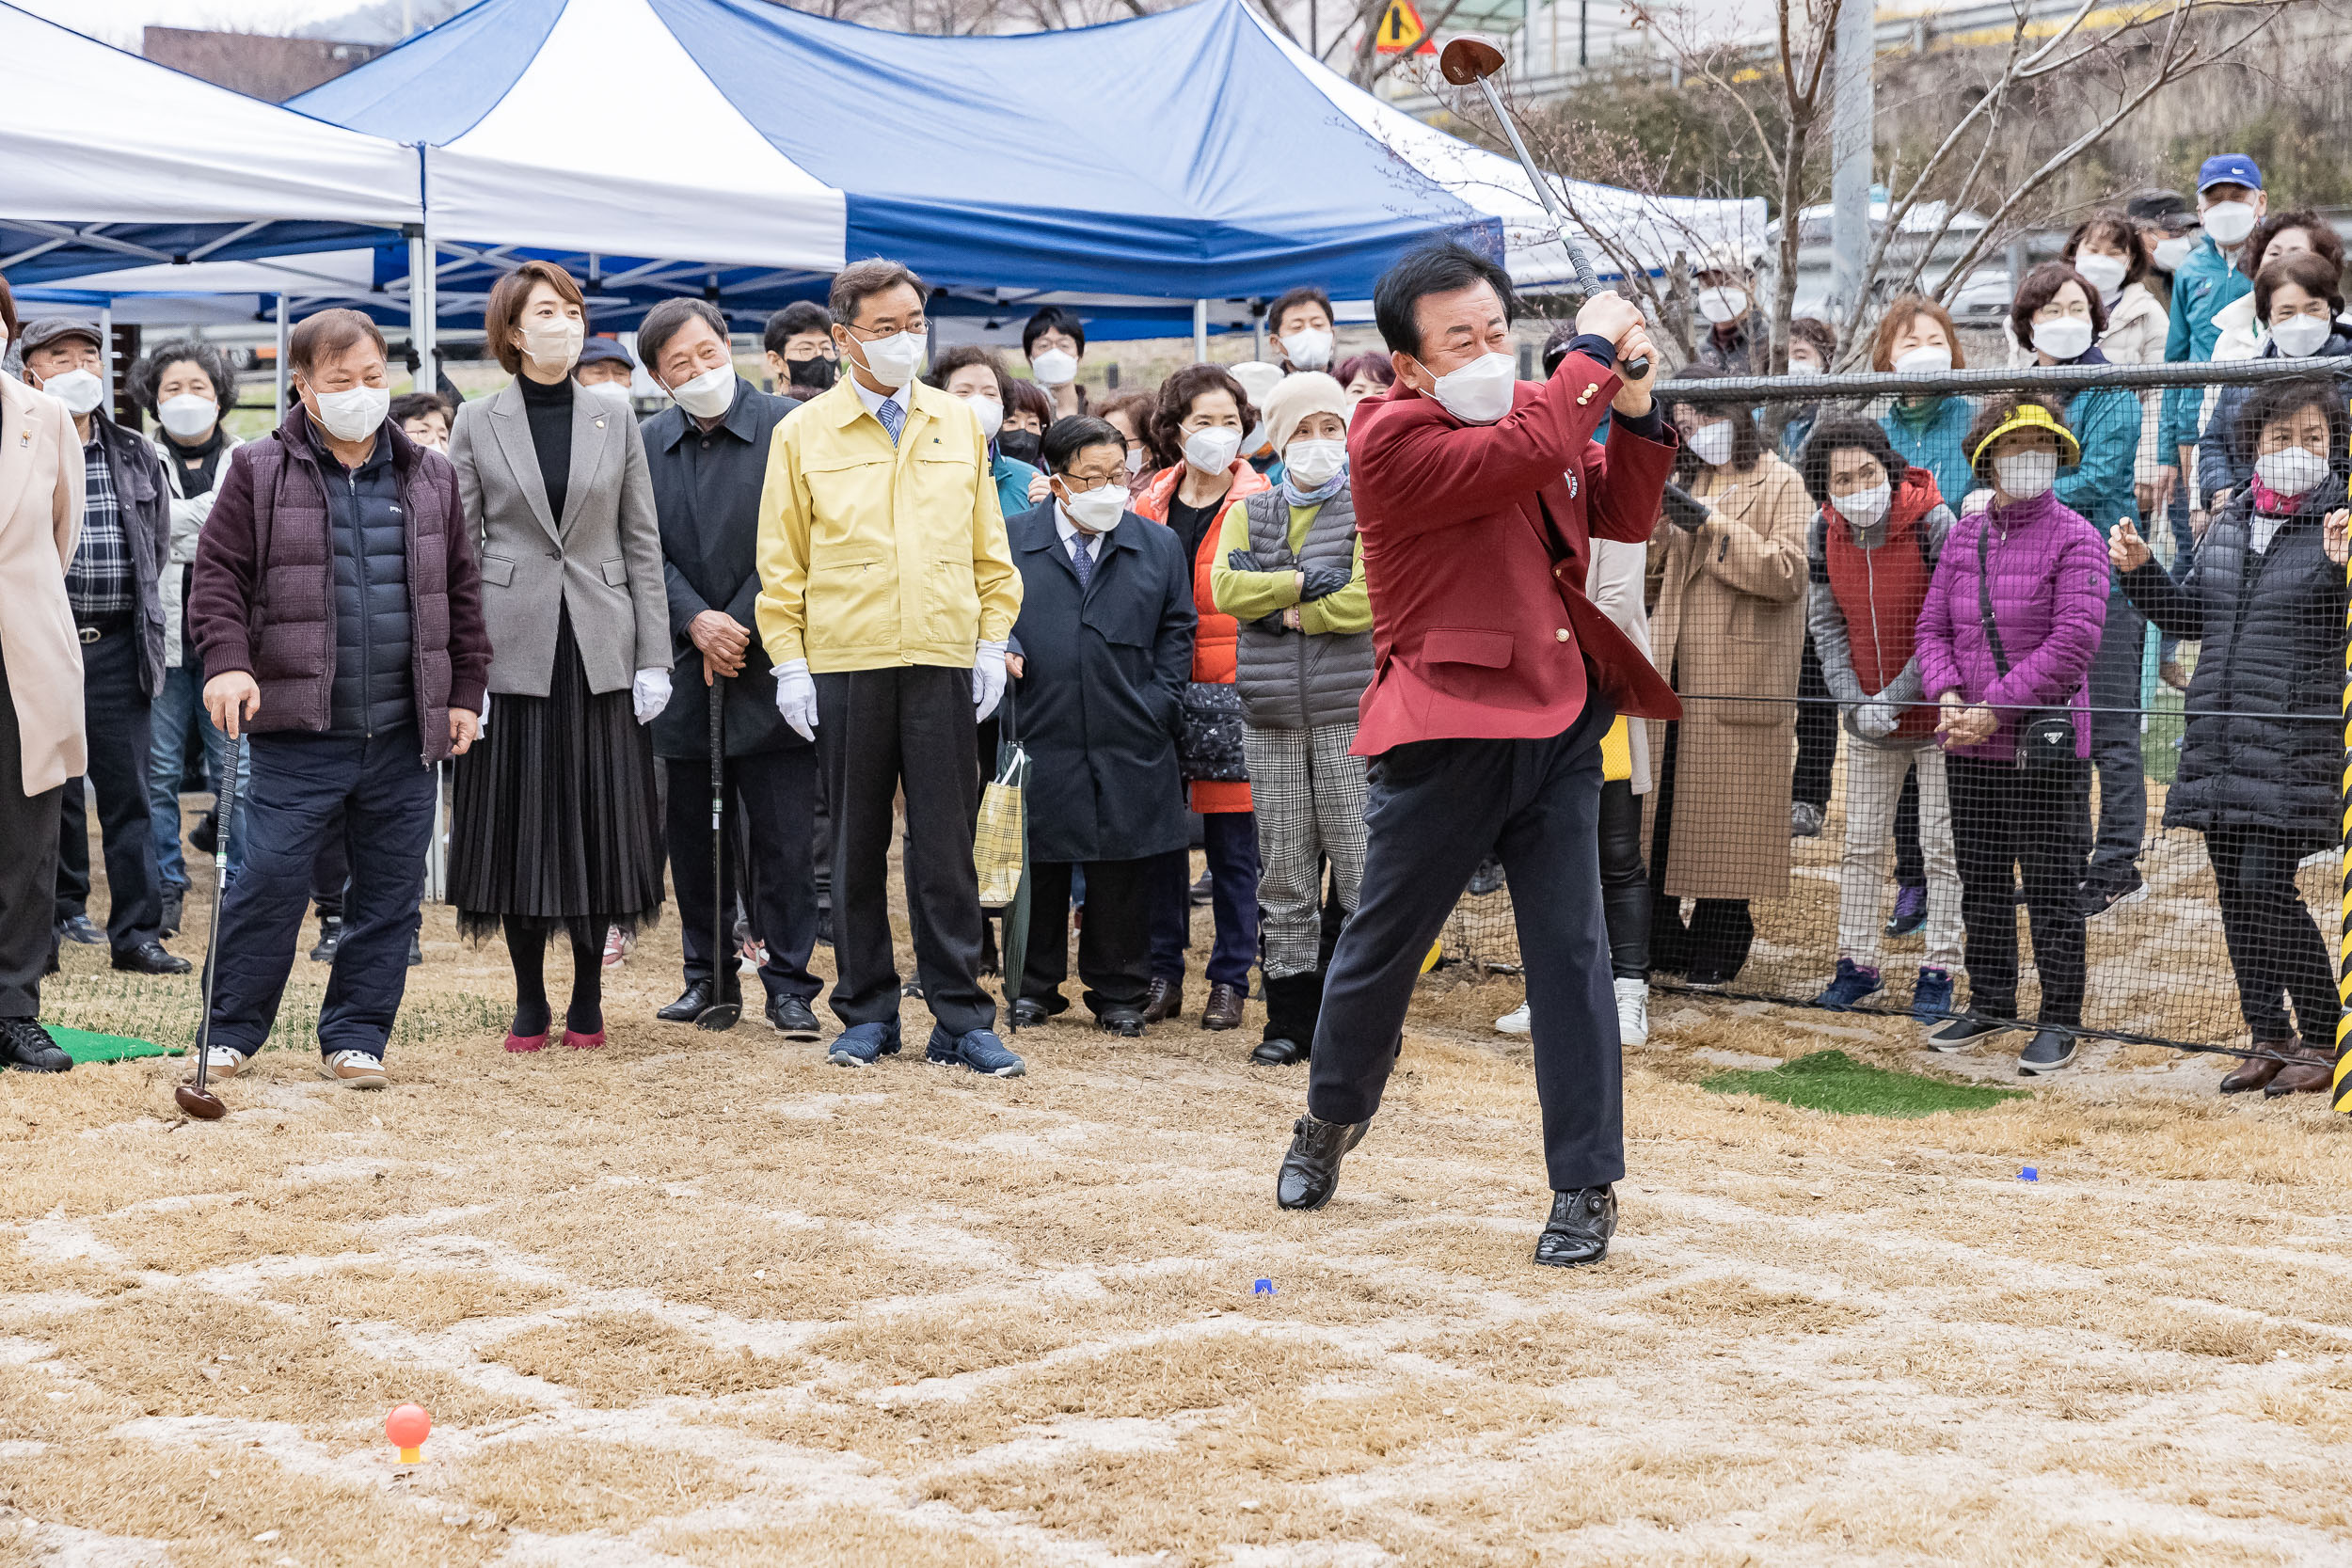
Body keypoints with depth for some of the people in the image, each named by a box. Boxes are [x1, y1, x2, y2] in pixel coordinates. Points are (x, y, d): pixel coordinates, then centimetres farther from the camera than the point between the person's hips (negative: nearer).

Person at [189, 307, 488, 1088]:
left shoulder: (431, 478, 11)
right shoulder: (258, 472, 1)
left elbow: (462, 590, 15)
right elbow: (218, 572, -1)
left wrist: (466, 691, 11)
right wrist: (227, 660, -16)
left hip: (403, 732, 3)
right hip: (296, 731, -3)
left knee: (388, 892, 6)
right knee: (267, 879, -5)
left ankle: (356, 1037, 17)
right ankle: (230, 1031, 10)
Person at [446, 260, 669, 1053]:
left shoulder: (614, 423, 8)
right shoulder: (478, 423, 4)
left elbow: (642, 545, 7)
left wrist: (653, 657, 0)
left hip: (600, 651, 1)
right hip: (513, 650, -1)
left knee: (598, 821, 3)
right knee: (517, 822, 1)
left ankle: (587, 999, 13)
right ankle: (529, 1001, 12)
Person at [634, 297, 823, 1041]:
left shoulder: (786, 427, -4)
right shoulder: (648, 445, 8)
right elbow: (647, 551, 4)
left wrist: (740, 628, -12)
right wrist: (697, 622, -12)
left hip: (769, 665, -4)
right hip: (684, 669, 4)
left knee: (782, 836, -2)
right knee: (691, 833, 10)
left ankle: (788, 982, 6)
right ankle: (709, 975, 22)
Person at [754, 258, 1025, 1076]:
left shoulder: (959, 424, 10)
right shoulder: (802, 434, 4)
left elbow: (988, 548, 13)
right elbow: (780, 562, 5)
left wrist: (993, 641, 5)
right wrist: (788, 661, -2)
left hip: (943, 660, 1)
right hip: (843, 662, -1)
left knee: (945, 845, 1)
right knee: (856, 845, 6)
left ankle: (960, 1016, 5)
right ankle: (867, 1012, 15)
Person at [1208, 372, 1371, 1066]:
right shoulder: (1249, 513, 14)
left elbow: (1367, 600, -13)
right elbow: (1223, 587, -2)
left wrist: (1279, 610, -6)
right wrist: (1302, 581, -13)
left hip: (1350, 712, -4)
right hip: (1271, 718, 4)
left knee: (1361, 867, -5)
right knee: (1282, 873, 7)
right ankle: (1291, 1017, 14)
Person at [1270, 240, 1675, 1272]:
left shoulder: (1535, 406, 12)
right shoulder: (1391, 438, -11)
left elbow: (1624, 514, 16)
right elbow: (1523, 458, -25)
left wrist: (1634, 404, 1)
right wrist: (1593, 352, -12)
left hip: (1556, 722, 5)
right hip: (1444, 731, -5)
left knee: (1571, 954, 1)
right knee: (1381, 948, 9)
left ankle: (1586, 1185, 7)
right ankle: (1330, 1121, 35)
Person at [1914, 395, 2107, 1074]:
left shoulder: (2076, 539, -7)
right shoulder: (1964, 535, 10)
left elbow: (2071, 643, -15)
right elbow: (1933, 626, 11)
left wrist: (1994, 710, -17)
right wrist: (1948, 696, -9)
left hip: (2046, 746, -6)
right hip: (1969, 747, 6)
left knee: (2052, 886, 0)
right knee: (1982, 884, 15)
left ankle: (2059, 1019, 10)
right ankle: (1991, 1004, 29)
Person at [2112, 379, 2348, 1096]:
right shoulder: (2229, 523, 13)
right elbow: (2187, 613, 24)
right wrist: (2140, 569, 9)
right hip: (2220, 741, 7)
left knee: (2264, 883, -12)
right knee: (2234, 890, 8)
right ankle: (2269, 1038, 18)